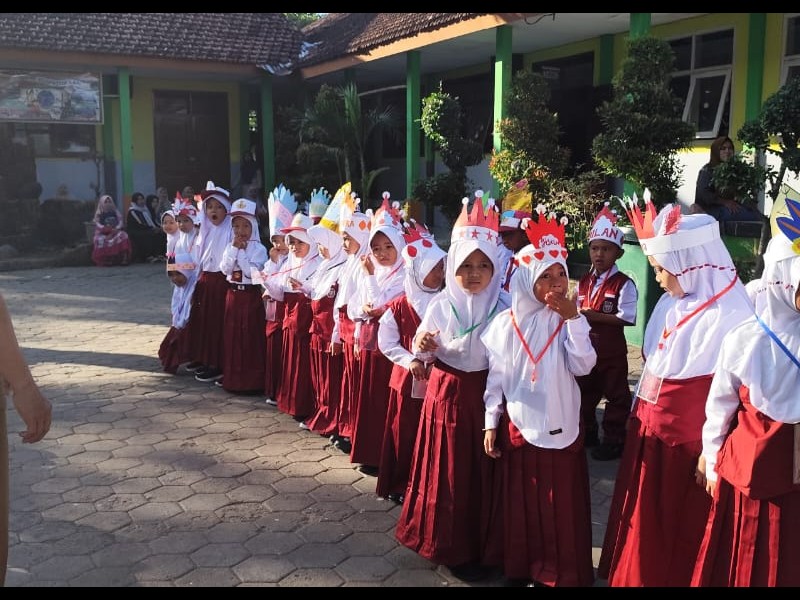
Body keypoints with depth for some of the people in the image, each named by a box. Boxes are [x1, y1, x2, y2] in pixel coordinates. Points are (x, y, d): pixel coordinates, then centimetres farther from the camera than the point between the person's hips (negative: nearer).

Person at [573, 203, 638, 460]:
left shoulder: (624, 284, -13)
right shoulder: (583, 282, 5)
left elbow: (627, 318, -21)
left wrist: (595, 316, -26)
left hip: (612, 351, -6)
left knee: (616, 396, 7)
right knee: (584, 393, 18)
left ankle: (614, 440, 18)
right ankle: (587, 433, 35)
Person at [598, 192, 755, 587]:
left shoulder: (728, 316, -21)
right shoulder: (672, 303, 5)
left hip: (685, 441, -8)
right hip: (648, 431, 8)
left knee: (677, 528, 11)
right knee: (641, 523, 20)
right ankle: (634, 577, 39)